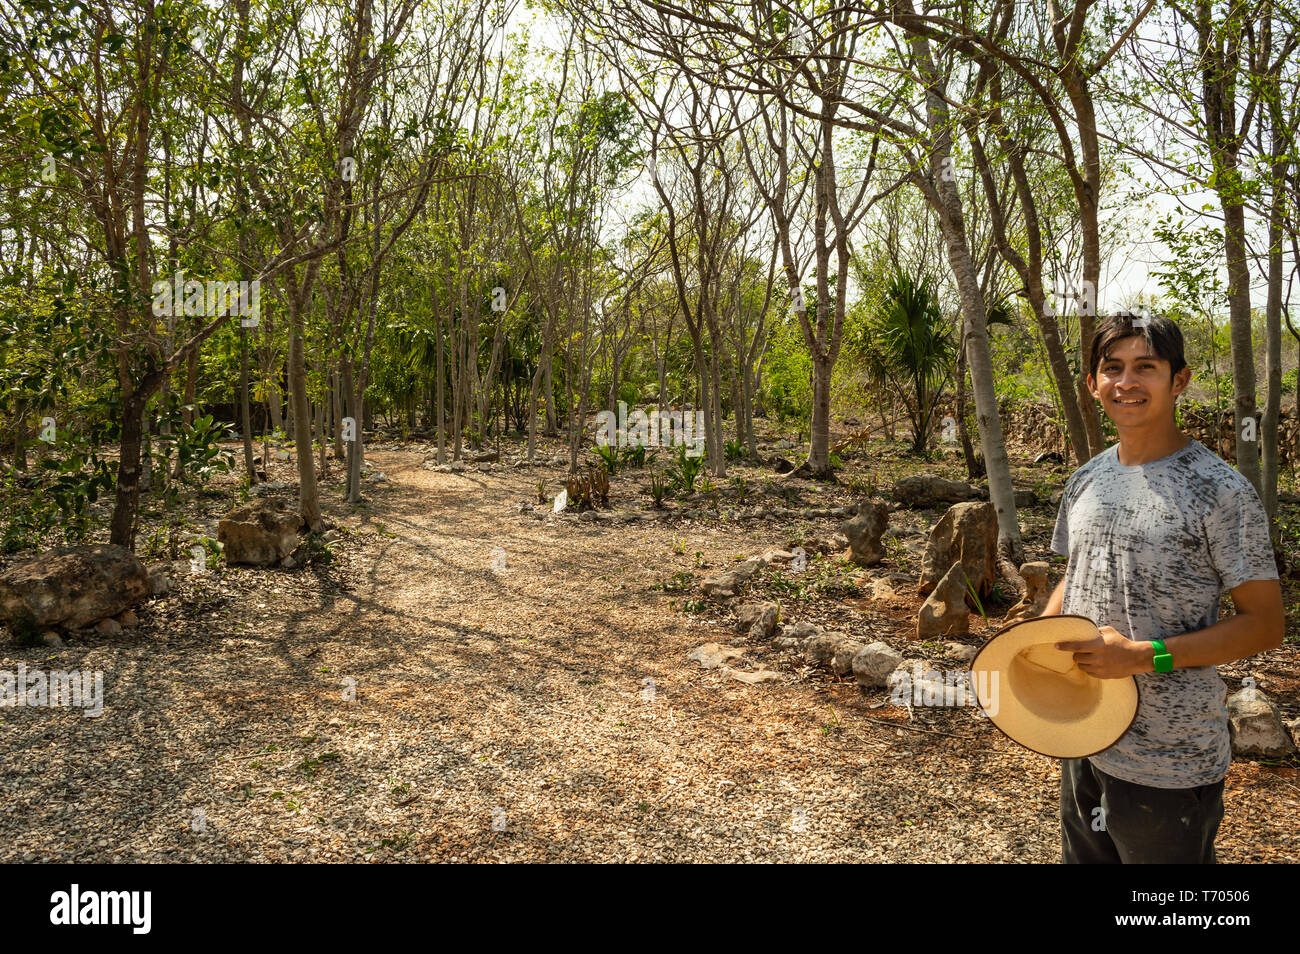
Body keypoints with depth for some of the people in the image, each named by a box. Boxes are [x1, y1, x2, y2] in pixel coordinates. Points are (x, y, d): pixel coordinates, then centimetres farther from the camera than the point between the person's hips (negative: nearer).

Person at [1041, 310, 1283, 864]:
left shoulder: (1219, 491, -14)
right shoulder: (1085, 482, 5)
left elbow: (1265, 624, -12)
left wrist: (1145, 655, -22)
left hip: (1171, 766, -6)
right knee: (1083, 857, 22)